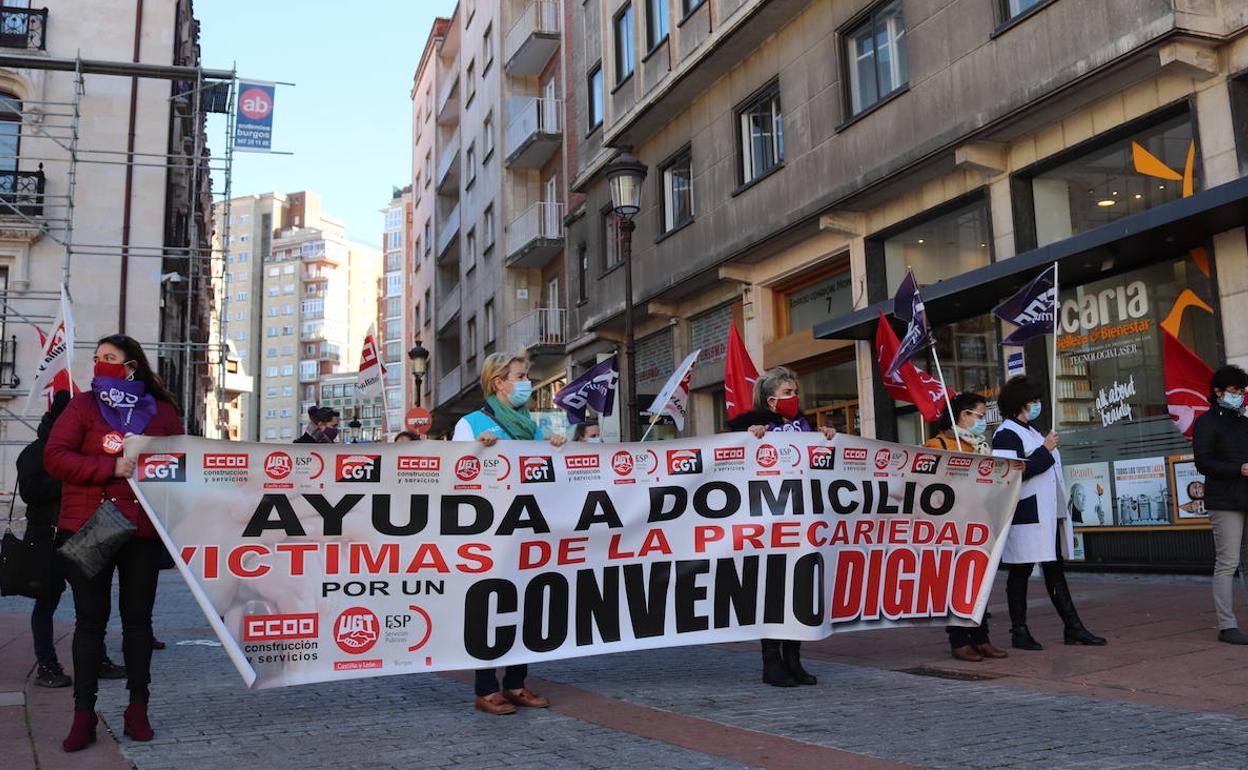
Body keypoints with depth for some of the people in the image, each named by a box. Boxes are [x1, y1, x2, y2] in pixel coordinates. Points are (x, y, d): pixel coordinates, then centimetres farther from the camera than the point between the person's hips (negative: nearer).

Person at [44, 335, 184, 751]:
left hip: (144, 530, 1)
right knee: (90, 620, 4)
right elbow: (54, 457, -6)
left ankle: (137, 709, 19)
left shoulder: (162, 411, 7)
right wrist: (112, 468, -17)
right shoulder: (83, 405, 2)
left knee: (138, 618, 8)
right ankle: (84, 715, 12)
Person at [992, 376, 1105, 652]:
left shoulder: (1032, 432, 21)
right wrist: (1045, 451, -17)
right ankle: (1019, 632, 4)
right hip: (1026, 516, -10)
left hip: (1048, 515, 10)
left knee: (1055, 570, 11)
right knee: (1020, 572, -2)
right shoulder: (1006, 434, -10)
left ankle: (1073, 628, 15)